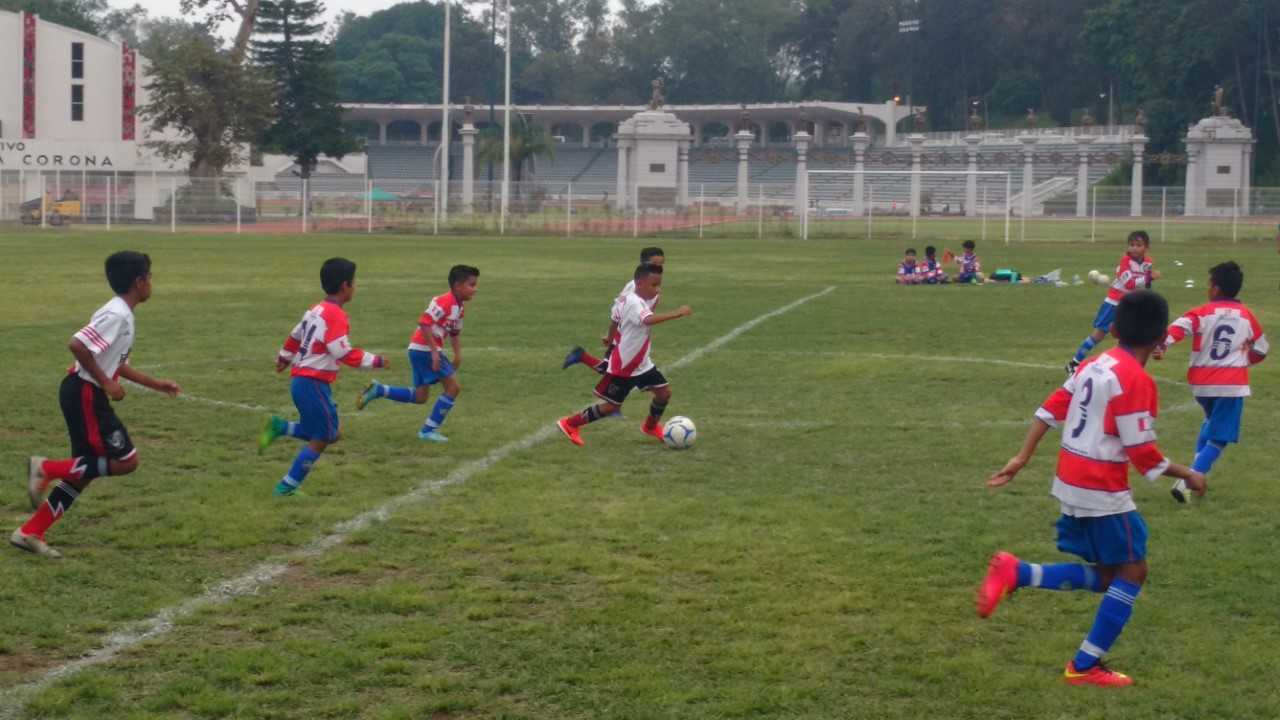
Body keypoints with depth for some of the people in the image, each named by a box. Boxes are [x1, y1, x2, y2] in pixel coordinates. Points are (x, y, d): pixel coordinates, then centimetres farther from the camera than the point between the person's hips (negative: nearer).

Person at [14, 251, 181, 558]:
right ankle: (47, 468, -5)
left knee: (86, 469, 10)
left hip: (86, 395, 10)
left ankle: (29, 533, 12)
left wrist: (156, 384, 23)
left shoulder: (121, 314, 14)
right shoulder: (116, 315, -17)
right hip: (85, 395, -10)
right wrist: (107, 384, -19)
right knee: (126, 461, -6)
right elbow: (77, 345, -27)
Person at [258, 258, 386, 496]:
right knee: (322, 438, -1)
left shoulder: (316, 309, 12)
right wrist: (374, 361, -12)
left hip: (301, 380, 9)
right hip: (314, 384, -9)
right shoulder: (336, 315, -16)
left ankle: (279, 427, 7)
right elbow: (343, 353, -22)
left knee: (331, 432, 16)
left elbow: (295, 337, 25)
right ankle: (287, 487, 1)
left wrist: (284, 358, 41)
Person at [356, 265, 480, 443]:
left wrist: (458, 355, 9)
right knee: (453, 386, -7)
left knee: (420, 397, 14)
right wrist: (434, 351, -28)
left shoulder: (460, 307, 11)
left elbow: (455, 333, 22)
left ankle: (378, 390, 12)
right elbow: (424, 323, -27)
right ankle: (429, 430, -1)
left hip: (421, 350, 10)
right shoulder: (444, 302, -19)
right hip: (424, 349, -10)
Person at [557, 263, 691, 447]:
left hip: (642, 363, 9)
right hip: (623, 366, -9)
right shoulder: (634, 303, -26)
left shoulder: (638, 301, 4)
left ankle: (650, 426, 29)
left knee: (664, 391, 4)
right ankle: (570, 424, 15)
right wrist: (677, 313, -47)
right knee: (612, 406, 0)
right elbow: (649, 320, -46)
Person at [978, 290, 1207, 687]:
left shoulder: (1094, 365, 8)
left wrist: (1021, 459, 10)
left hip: (1071, 483, 8)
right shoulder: (1136, 380, -17)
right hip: (1103, 490, -8)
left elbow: (1049, 411, 8)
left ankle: (1015, 573, -1)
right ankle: (1085, 666, 6)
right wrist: (1187, 475, -3)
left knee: (1104, 575, 15)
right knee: (1132, 571, 5)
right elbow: (1142, 452, -17)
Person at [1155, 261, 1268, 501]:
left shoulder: (1202, 313, -1)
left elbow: (1179, 327, -21)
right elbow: (1262, 349, 16)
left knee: (1212, 422, 30)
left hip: (1201, 382, 2)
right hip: (1232, 383, -2)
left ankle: (1197, 472, 23)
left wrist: (1162, 346, -34)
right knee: (1218, 438, -1)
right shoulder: (1247, 316, 5)